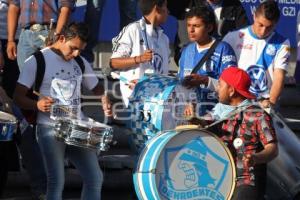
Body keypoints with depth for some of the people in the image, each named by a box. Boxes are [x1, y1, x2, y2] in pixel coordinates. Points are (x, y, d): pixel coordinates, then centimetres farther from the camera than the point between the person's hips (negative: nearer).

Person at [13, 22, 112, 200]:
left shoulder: (81, 63, 14)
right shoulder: (37, 61, -3)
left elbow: (97, 88, 24)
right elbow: (18, 96, -6)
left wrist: (106, 101, 0)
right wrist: (37, 104, -27)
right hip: (50, 129, -6)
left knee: (95, 178, 2)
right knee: (57, 181, -11)